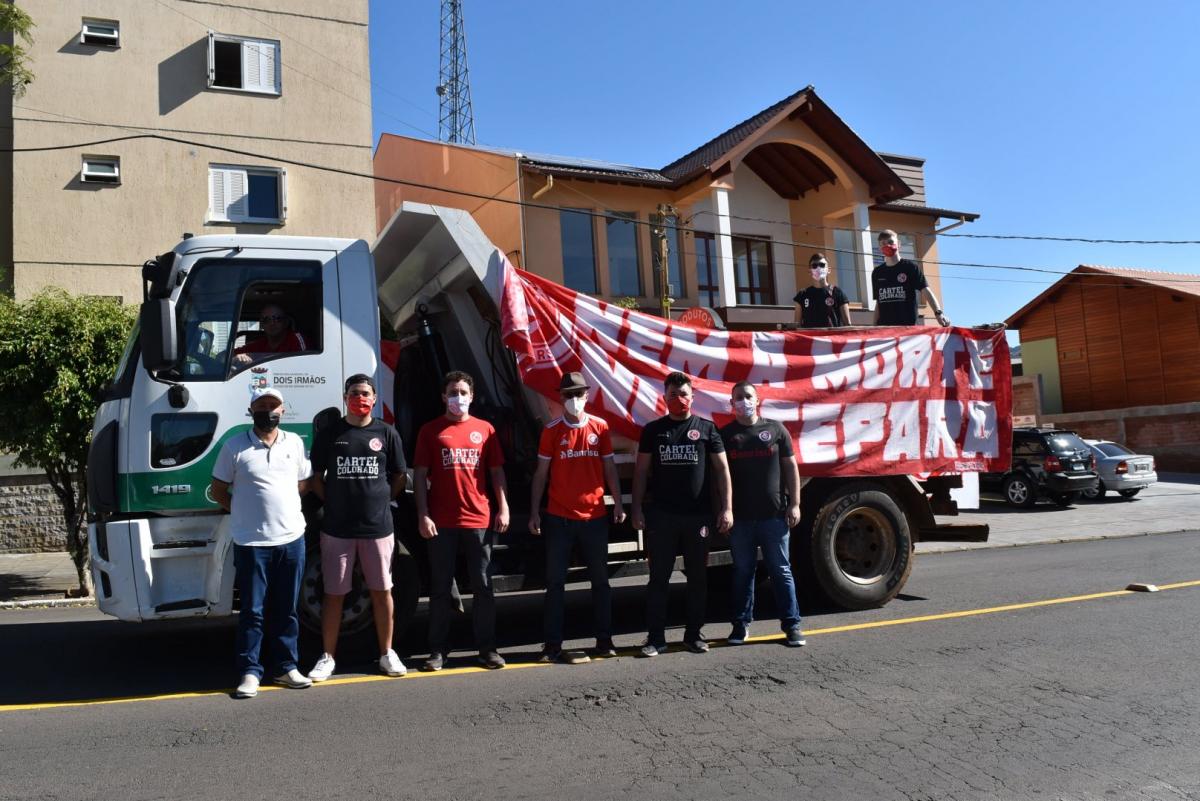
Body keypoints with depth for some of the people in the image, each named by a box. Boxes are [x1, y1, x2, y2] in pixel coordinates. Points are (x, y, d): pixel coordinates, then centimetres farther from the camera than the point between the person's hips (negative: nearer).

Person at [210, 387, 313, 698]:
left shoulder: (295, 442, 7)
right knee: (252, 611, 3)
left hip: (291, 539, 3)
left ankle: (286, 667, 21)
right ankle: (250, 672, 13)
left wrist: (283, 509, 9)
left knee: (286, 610, 11)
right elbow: (219, 490, 5)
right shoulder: (235, 446, -1)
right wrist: (245, 511, 0)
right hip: (251, 542, -3)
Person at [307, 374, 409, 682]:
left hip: (378, 526, 0)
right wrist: (335, 503, 3)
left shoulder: (387, 433, 3)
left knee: (382, 591, 8)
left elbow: (399, 477, 10)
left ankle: (387, 653, 20)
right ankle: (328, 657, 18)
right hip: (337, 528, 0)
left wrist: (380, 500, 5)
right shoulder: (328, 434, 3)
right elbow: (316, 477, 9)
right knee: (334, 593, 6)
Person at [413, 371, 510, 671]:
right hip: (441, 522, -1)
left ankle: (487, 648, 15)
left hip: (479, 520, 1)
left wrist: (503, 508, 1)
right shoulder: (430, 430, 4)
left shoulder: (485, 429, 9)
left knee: (483, 585, 7)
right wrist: (423, 515, -7)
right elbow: (420, 475, 2)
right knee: (440, 588, 7)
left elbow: (497, 471, 10)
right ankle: (437, 650, 16)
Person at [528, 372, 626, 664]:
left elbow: (609, 468, 8)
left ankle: (604, 640, 20)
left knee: (600, 580, 10)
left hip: (594, 516, 2)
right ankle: (553, 645, 9)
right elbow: (541, 473, 1)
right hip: (559, 518, -2)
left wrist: (618, 504, 2)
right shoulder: (551, 430, -1)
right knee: (555, 582, 2)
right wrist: (534, 512, -3)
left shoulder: (600, 426, 3)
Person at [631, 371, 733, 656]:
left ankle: (694, 634, 19)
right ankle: (656, 637, 9)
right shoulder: (653, 430, 6)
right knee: (659, 578, 3)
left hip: (698, 515, 0)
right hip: (661, 515, 0)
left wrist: (726, 508, -4)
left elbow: (722, 469, 3)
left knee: (698, 577, 8)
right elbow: (641, 471, 7)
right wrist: (636, 508, 0)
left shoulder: (706, 428, 4)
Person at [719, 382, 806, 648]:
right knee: (742, 571, 8)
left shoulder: (775, 429, 6)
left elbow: (790, 468, 6)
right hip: (739, 517, 0)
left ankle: (791, 623, 13)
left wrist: (794, 504, 0)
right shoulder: (725, 434, 5)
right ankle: (741, 623, 18)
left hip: (774, 514, 0)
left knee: (781, 570, 5)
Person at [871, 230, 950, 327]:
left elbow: (926, 291, -8)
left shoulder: (910, 266, 1)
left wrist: (938, 313, -22)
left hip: (908, 325, -4)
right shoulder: (877, 273, 13)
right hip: (883, 326, 4)